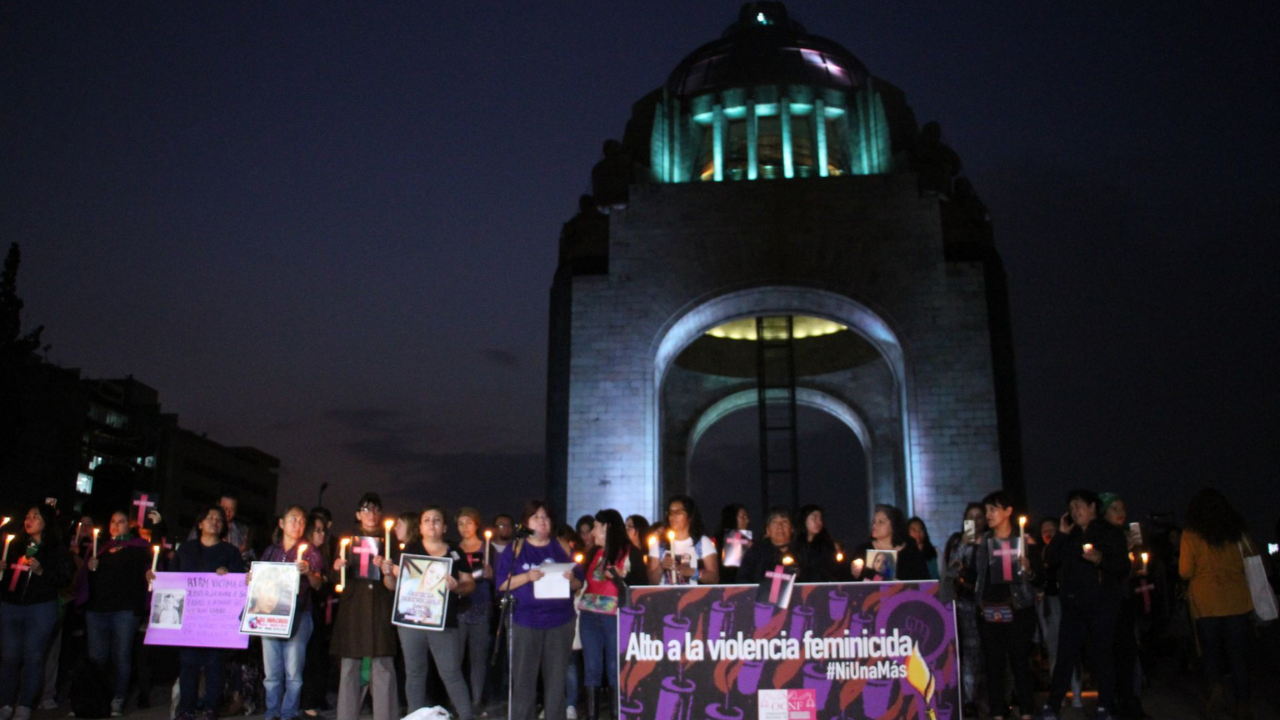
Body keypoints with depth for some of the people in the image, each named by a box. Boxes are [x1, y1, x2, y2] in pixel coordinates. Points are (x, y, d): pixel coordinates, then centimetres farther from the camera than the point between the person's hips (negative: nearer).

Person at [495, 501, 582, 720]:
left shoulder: (563, 548, 12)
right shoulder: (515, 549, 7)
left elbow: (579, 584, 12)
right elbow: (502, 584, -1)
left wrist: (571, 579, -10)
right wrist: (527, 577, -16)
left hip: (560, 621, 2)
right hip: (525, 622, -2)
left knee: (556, 677, 5)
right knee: (523, 678, -1)